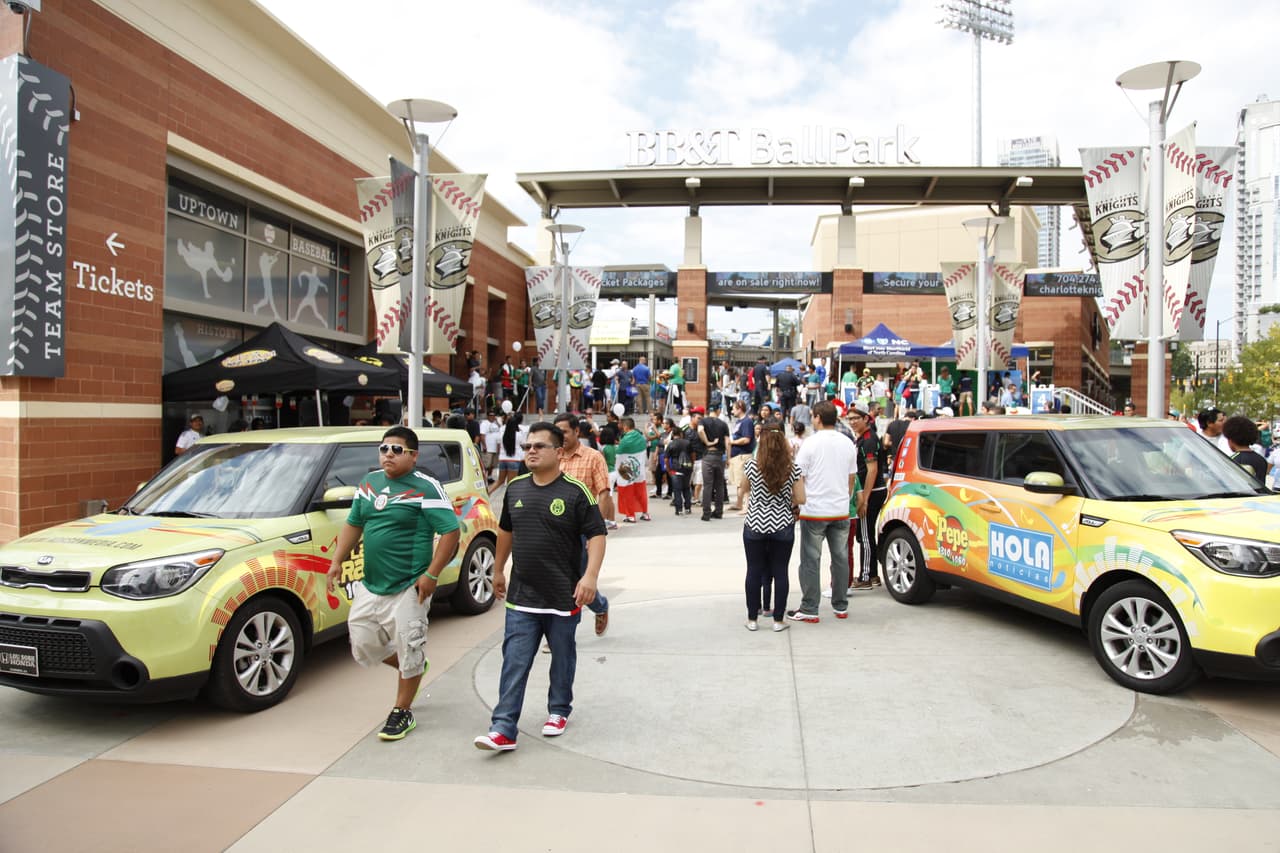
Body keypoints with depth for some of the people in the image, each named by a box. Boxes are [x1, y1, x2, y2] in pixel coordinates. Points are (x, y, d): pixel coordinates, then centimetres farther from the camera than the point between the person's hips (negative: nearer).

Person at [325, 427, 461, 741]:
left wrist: (431, 574, -19)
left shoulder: (426, 488, -11)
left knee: (408, 651, 3)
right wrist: (336, 562, 8)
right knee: (362, 646, 12)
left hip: (408, 588, -7)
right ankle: (414, 667, 37)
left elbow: (450, 531, -15)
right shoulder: (369, 482, 10)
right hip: (370, 586, 7)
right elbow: (353, 524, 18)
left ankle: (401, 713, 23)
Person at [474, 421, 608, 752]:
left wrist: (590, 575, -22)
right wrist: (498, 569, 23)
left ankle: (558, 711, 34)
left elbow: (596, 535, -11)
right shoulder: (515, 488, 5)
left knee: (562, 659, 14)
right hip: (521, 597, 3)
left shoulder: (575, 491, -10)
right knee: (514, 664, 1)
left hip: (564, 597, -3)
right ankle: (503, 729, 3)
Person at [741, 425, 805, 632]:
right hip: (782, 527, 0)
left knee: (754, 572, 8)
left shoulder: (752, 466, -6)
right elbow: (801, 499, -4)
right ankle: (778, 620, 12)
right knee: (780, 572, 7)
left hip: (755, 526, 0)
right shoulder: (793, 469, -5)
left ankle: (752, 619, 15)